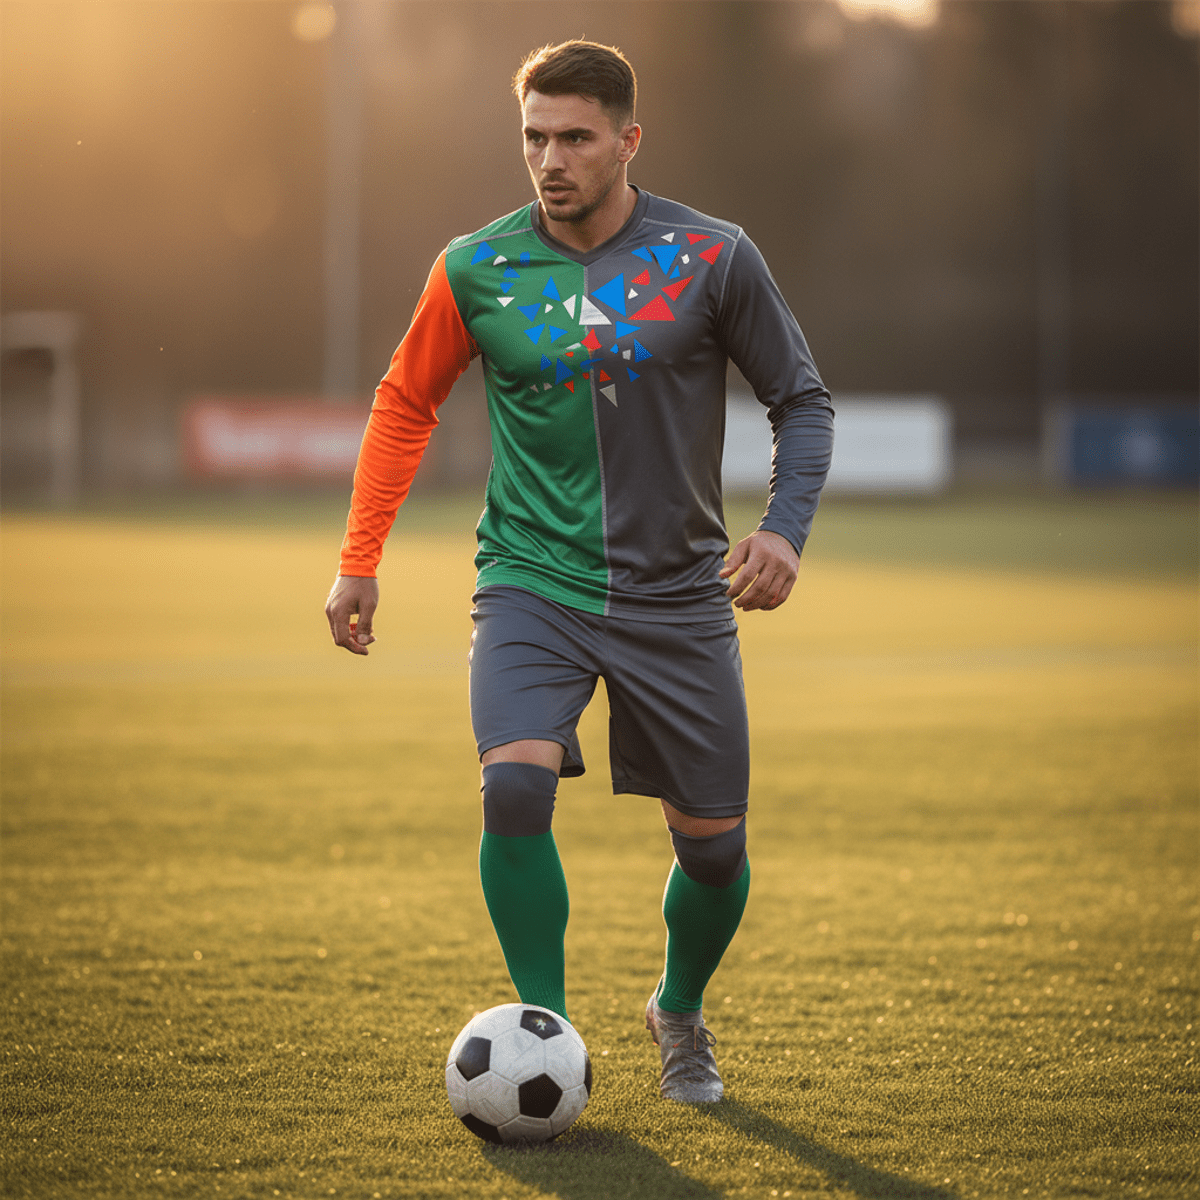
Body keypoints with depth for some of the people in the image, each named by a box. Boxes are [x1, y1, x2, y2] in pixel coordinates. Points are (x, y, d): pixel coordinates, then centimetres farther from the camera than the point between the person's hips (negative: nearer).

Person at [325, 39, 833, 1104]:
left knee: (714, 844, 5)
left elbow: (802, 399, 3)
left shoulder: (711, 258, -6)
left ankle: (680, 1012, 36)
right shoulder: (475, 269, -2)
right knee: (516, 785, -25)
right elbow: (405, 406, 12)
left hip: (675, 594, 0)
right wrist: (359, 560, 7)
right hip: (533, 579, 0)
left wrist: (784, 528, -12)